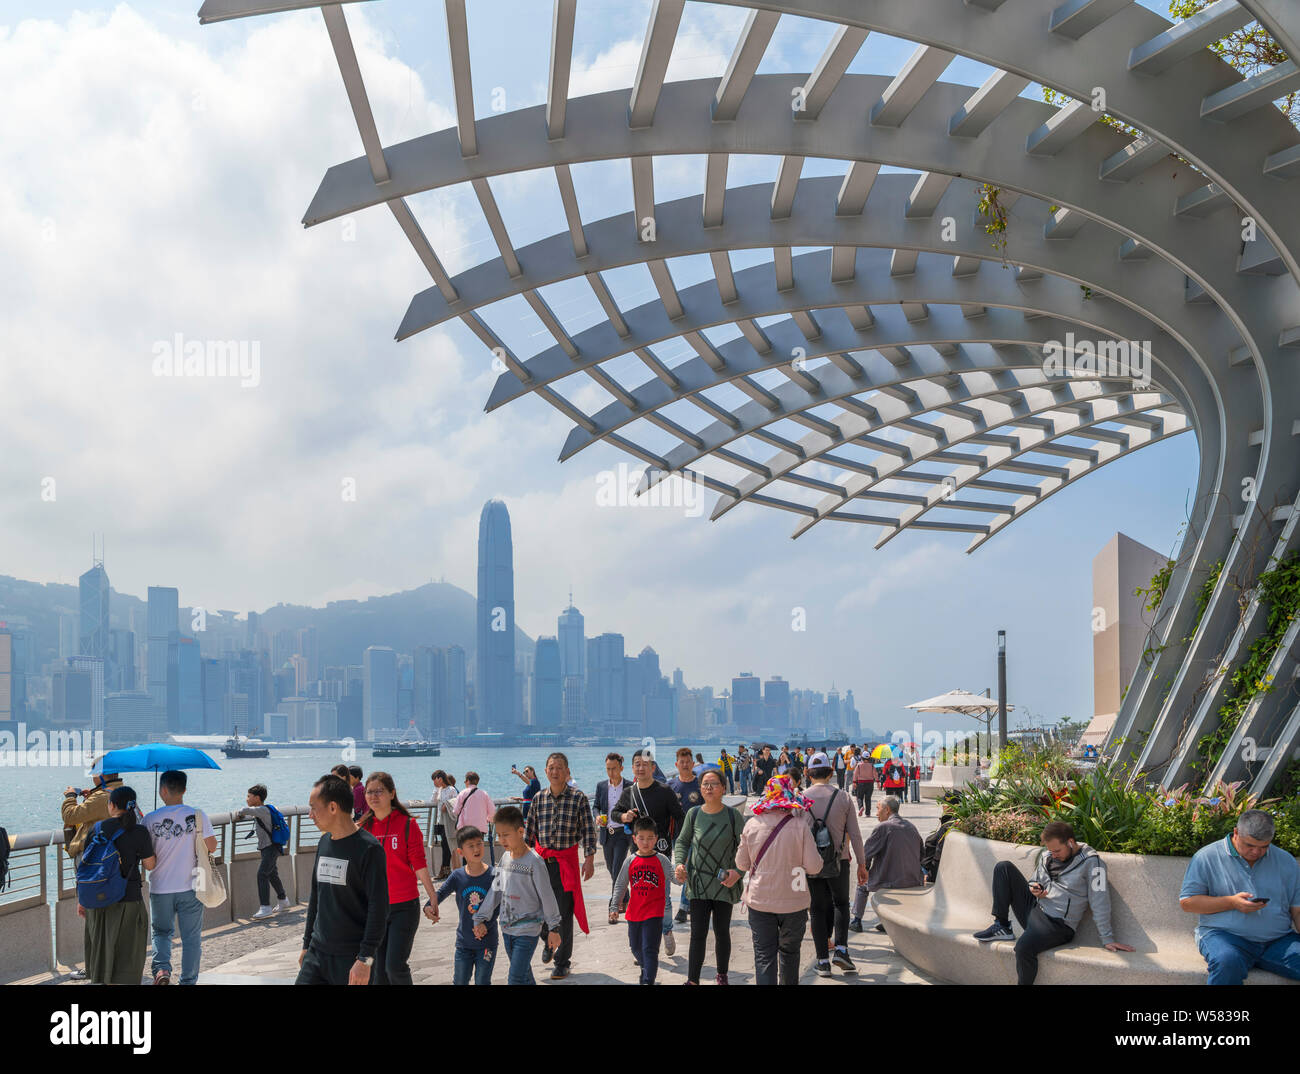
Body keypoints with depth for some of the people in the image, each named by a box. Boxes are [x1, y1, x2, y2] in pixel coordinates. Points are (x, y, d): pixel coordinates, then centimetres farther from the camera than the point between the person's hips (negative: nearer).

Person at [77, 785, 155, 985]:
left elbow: (84, 863, 2)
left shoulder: (96, 828, -1)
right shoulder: (139, 832, -10)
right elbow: (150, 865, -2)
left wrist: (81, 900, 9)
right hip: (127, 900, -3)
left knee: (101, 950, 18)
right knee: (125, 959, 3)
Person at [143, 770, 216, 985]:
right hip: (190, 887, 0)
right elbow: (212, 848, -6)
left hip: (160, 888, 0)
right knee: (191, 938, 11)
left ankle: (161, 968, -4)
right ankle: (188, 980, 13)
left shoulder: (149, 820, -7)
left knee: (161, 932, 18)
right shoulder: (197, 816, -7)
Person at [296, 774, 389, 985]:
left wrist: (365, 959, -19)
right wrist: (307, 944, 21)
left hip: (351, 958, -6)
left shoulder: (368, 848, -12)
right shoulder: (324, 843, 12)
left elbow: (378, 908, -15)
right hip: (317, 952, 7)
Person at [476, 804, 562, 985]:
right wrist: (480, 919, 8)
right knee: (524, 977, 15)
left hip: (528, 930, -7)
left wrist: (554, 929, -8)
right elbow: (495, 890, 10)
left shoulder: (534, 862, -15)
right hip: (507, 928, 7)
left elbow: (547, 897, -11)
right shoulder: (505, 858, 4)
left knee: (516, 979, -11)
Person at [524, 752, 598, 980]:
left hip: (566, 860, -3)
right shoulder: (539, 798, 6)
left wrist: (589, 859, -9)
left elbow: (588, 830, -3)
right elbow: (529, 829, 12)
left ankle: (562, 962, 11)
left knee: (564, 913, -1)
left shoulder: (578, 797, -3)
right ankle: (550, 943, 37)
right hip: (541, 859, 3)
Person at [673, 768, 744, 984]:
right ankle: (692, 980, 2)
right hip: (699, 883, 0)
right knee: (698, 933, -4)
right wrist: (679, 864, -6)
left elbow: (744, 847, 0)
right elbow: (682, 841, 11)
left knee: (722, 932, 7)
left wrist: (738, 871, -14)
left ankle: (722, 975, 26)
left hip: (725, 883, 0)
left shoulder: (733, 815, -4)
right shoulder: (694, 814, 1)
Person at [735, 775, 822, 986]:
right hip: (793, 901, 0)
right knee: (789, 952, 19)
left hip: (759, 901, 0)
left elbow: (742, 864, 3)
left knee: (763, 956, 3)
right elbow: (813, 866, -9)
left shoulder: (752, 824, -5)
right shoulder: (800, 824, -11)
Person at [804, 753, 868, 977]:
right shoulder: (843, 797, -4)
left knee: (817, 909, 9)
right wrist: (861, 864, 6)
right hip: (838, 861, 0)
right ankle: (841, 949, 2)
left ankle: (823, 960, 8)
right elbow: (854, 834, -2)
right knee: (841, 903, 19)